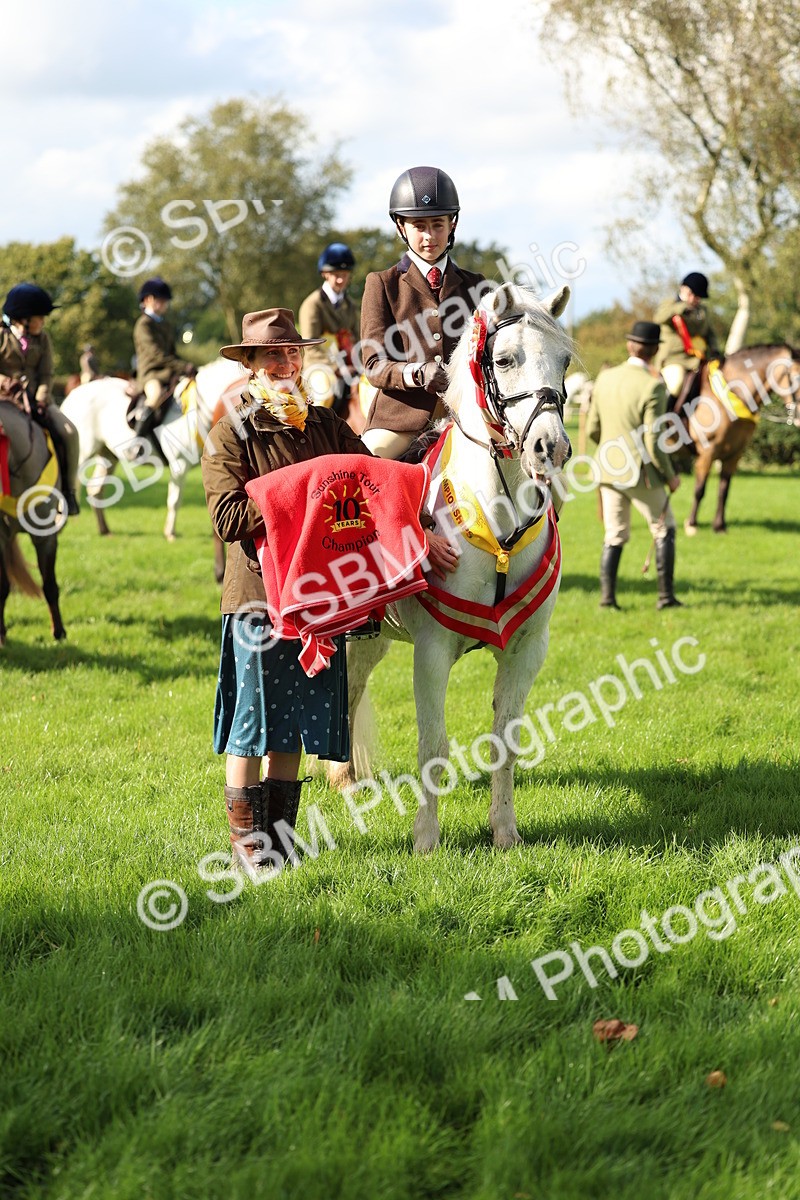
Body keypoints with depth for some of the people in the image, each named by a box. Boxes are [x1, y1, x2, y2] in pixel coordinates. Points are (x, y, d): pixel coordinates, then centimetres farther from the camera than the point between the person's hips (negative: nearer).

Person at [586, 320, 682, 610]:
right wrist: (670, 476, -5)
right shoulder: (653, 386, -18)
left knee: (614, 536, 14)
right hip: (641, 474, -5)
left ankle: (607, 595, 7)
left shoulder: (605, 378, 0)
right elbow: (653, 442, -19)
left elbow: (592, 429, 7)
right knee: (665, 530, 13)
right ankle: (666, 595, 11)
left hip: (608, 470, 5)